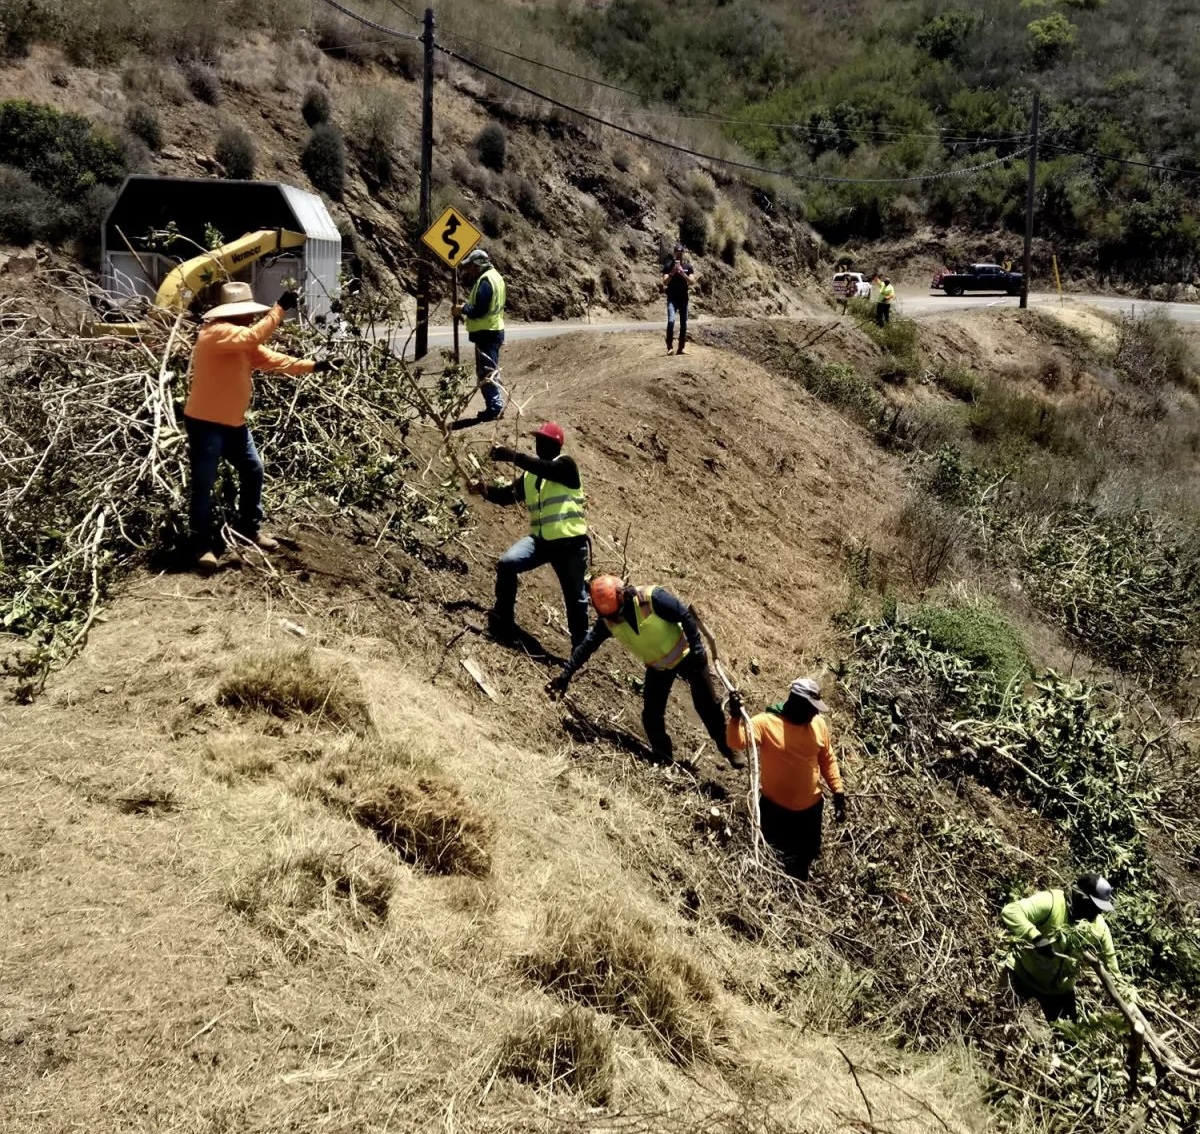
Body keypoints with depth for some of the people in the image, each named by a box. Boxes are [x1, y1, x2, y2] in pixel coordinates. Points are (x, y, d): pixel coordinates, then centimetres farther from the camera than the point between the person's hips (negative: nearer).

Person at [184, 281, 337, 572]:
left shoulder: (244, 345, 11)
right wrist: (280, 308, -30)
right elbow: (254, 337, -33)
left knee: (253, 471, 15)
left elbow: (275, 360, 9)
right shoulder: (216, 334, -19)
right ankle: (202, 545, 5)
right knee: (204, 484, -3)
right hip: (205, 423, -10)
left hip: (233, 423, 10)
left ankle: (251, 528, 29)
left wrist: (314, 366, 2)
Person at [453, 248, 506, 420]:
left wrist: (463, 309, -10)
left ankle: (494, 407, -6)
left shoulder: (485, 281, -17)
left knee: (485, 373, -7)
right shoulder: (494, 276, 15)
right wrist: (468, 306, 8)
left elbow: (479, 310, -24)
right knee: (490, 372, 16)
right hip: (493, 330, 11)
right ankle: (496, 405, 21)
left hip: (486, 333, -11)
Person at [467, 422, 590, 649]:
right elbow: (507, 495, 7)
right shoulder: (529, 475, 13)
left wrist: (513, 456, -36)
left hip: (570, 542, -5)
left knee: (575, 596, 6)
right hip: (541, 539, 5)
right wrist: (484, 490, -12)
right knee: (507, 564, -18)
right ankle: (502, 624, -6)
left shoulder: (565, 465, -7)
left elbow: (546, 470, -28)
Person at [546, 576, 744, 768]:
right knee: (651, 717, -3)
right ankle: (665, 760, 16)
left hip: (686, 656, -4)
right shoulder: (607, 620, -18)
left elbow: (686, 617, -24)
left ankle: (728, 750, 22)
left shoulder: (653, 598, -33)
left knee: (708, 706, 4)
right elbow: (586, 646, -10)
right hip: (657, 667, 4)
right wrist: (566, 675, -14)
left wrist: (697, 649, -23)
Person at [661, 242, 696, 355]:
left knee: (683, 324, 4)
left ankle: (681, 348, 10)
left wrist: (682, 273, -20)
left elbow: (692, 281, -6)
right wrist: (672, 273, -22)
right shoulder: (668, 266, -1)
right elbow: (665, 283, -7)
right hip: (672, 298, -3)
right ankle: (669, 347, -17)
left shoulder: (688, 267, 5)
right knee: (671, 321, -20)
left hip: (684, 298, 3)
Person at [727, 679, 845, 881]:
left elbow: (827, 759, 5)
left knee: (807, 855, 24)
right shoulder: (766, 723, -20)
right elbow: (737, 743, -34)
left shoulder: (818, 723, -7)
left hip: (810, 807, 4)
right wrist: (736, 717, -53)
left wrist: (838, 793, 1)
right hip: (775, 807, -4)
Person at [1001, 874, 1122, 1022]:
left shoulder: (1099, 926, -11)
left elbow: (1109, 959, 3)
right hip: (1025, 975, -5)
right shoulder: (1051, 902, -30)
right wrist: (1036, 938, -50)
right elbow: (1009, 911, -42)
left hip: (1060, 986, 5)